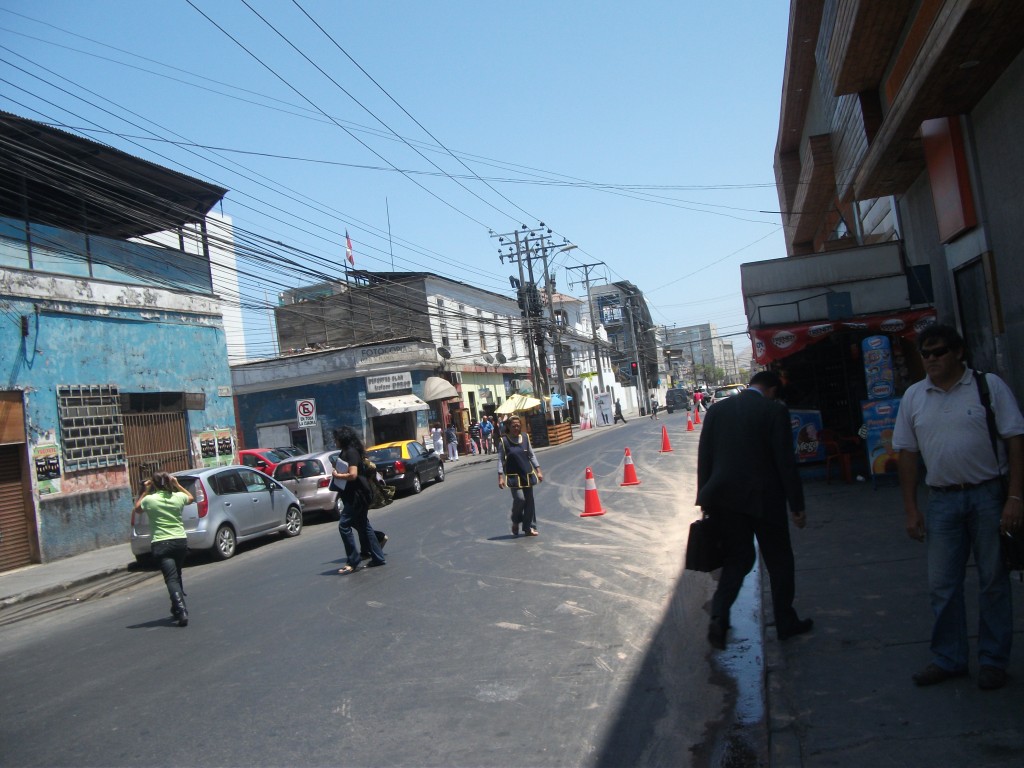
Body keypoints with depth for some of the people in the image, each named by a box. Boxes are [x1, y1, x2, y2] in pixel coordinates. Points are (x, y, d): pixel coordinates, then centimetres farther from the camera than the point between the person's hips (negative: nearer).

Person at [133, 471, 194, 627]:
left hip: (161, 544, -4)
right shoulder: (178, 497, 1)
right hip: (181, 541, 4)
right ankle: (177, 608, 30)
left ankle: (181, 611, -21)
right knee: (177, 576, 22)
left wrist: (145, 491, 15)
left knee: (171, 579, -8)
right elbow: (191, 498, 26)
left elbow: (136, 509, 16)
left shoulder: (149, 499, -6)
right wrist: (177, 485, 22)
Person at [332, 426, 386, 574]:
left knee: (344, 525, -11)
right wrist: (338, 470, 9)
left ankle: (352, 561, -8)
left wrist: (337, 475, -13)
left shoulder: (350, 452, -16)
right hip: (355, 495, 11)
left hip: (356, 495, -11)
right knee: (362, 525, 15)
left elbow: (353, 475, -24)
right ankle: (377, 557, 20)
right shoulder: (348, 452, 15)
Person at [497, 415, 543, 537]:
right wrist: (500, 477, -11)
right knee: (519, 498, -15)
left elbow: (531, 455, 12)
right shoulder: (504, 441, -6)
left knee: (529, 500, 5)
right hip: (513, 475, -4)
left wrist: (538, 471, 8)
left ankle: (529, 527, 15)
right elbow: (500, 460, -5)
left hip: (527, 474, 4)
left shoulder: (525, 438, 5)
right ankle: (515, 522, 13)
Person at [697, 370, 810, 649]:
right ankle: (786, 622, 26)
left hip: (724, 499, 4)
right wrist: (797, 506, -4)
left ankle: (719, 617, -2)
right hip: (764, 499, -4)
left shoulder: (717, 409, 5)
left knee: (737, 558, 15)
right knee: (779, 561, 14)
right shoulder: (775, 410, -7)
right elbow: (786, 461, -9)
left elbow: (704, 457, 5)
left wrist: (706, 499, 11)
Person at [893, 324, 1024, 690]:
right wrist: (911, 510, 5)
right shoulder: (913, 397, 7)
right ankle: (947, 659, 22)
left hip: (989, 495, -3)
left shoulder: (989, 386, -3)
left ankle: (993, 661, 22)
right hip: (942, 500, 3)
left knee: (993, 581, 7)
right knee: (941, 585, 8)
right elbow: (907, 453, 8)